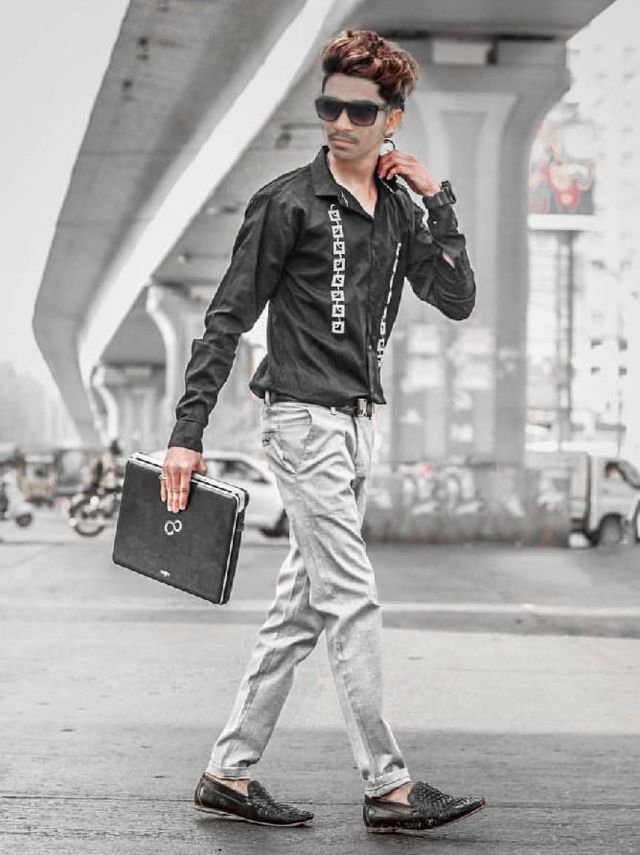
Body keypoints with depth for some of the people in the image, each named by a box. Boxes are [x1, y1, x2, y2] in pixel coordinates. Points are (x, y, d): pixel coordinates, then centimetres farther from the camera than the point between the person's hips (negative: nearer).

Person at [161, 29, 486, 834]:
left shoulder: (397, 210, 12)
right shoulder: (288, 202, -8)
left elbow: (458, 299, 3)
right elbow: (226, 319, -9)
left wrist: (438, 200, -2)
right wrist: (187, 433, -13)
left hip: (356, 423, 8)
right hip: (304, 416, -8)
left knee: (301, 605, 9)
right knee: (352, 602, -8)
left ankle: (229, 772, 16)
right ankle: (389, 787, -4)